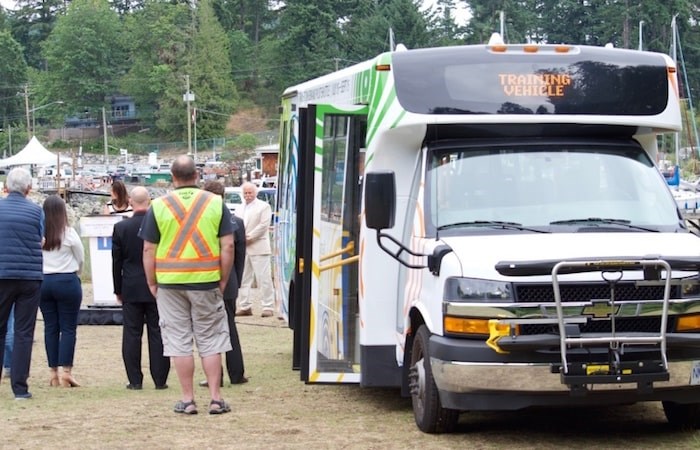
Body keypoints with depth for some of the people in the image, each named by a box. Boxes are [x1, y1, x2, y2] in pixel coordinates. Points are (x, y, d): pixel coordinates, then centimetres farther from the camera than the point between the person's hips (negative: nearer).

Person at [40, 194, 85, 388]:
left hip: (43, 281, 3)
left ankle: (53, 371, 11)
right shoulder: (69, 233, -9)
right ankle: (65, 371, -6)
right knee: (68, 328, 1)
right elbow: (81, 258, 2)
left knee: (50, 328, 9)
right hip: (67, 281, -3)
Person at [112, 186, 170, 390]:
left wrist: (118, 289, 10)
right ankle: (160, 379, 6)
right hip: (157, 288, 0)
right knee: (157, 334, 5)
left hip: (131, 289, 0)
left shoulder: (121, 227, -6)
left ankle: (135, 380, 5)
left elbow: (116, 261, 0)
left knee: (132, 334, 5)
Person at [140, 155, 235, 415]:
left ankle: (188, 400, 9)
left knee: (179, 342, 6)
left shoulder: (159, 206, -1)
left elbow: (149, 250, 0)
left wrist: (152, 283, 9)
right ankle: (216, 398, 7)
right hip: (207, 282, 0)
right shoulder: (215, 203, 0)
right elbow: (228, 246, -2)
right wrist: (223, 281, 6)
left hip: (170, 283, 0)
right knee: (210, 341, 8)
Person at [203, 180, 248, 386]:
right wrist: (236, 282, 13)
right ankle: (237, 374, 17)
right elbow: (241, 257, 4)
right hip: (228, 285, 4)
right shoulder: (236, 222, -1)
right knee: (230, 327, 14)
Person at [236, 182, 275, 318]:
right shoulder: (241, 208, 18)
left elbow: (263, 225, -10)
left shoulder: (264, 206, -1)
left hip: (258, 248, -6)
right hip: (243, 248, 6)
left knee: (263, 278, -7)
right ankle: (245, 307, 12)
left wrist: (249, 238, -12)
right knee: (243, 279, 7)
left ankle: (268, 307, -5)